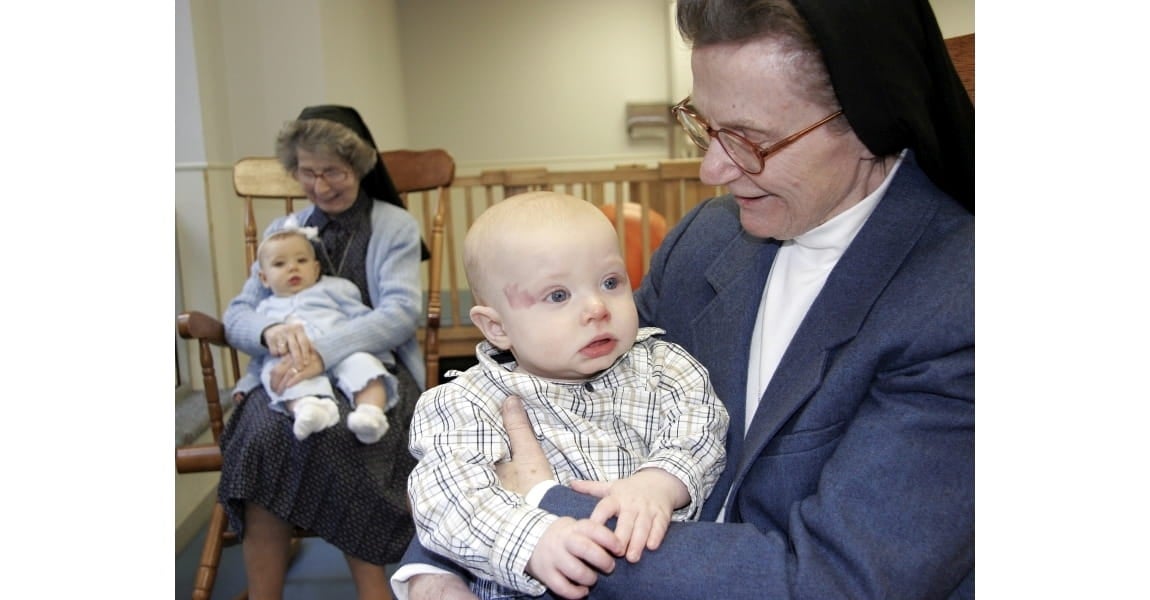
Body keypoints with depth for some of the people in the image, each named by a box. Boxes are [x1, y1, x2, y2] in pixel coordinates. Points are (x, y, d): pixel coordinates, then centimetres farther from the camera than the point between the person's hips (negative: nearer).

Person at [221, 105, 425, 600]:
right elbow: (237, 314, 10)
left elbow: (401, 313, -8)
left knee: (325, 436, -35)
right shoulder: (281, 231, 18)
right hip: (289, 372, 3)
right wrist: (271, 330, -17)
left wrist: (325, 351, -25)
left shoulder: (396, 226, 7)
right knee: (262, 433, -31)